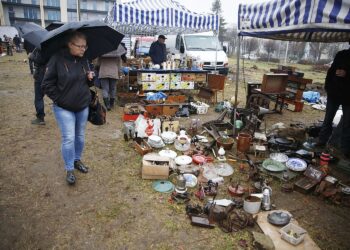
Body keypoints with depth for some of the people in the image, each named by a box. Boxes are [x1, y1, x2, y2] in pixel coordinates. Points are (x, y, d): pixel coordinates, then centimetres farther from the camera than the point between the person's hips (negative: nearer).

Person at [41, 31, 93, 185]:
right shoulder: (57, 60, -13)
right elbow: (47, 84, -9)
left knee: (80, 136, 14)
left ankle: (77, 160, 35)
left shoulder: (84, 60, 3)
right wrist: (59, 99, -11)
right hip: (64, 108, -5)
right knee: (69, 138, -3)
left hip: (83, 106, 5)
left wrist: (90, 79, -6)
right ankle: (69, 169, 13)